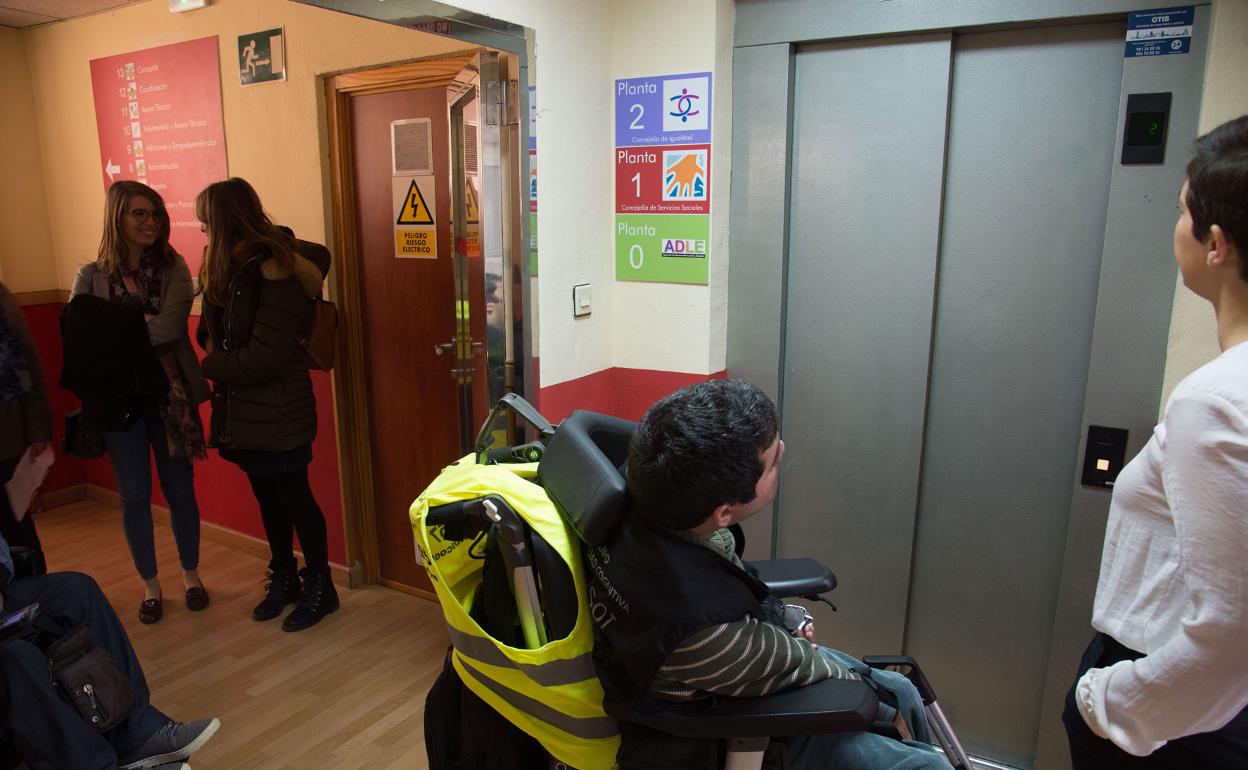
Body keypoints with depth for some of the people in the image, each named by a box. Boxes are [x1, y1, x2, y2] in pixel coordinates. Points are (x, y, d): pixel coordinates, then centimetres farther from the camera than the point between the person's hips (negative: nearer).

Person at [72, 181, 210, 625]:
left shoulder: (173, 268, -2)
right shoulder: (91, 276, 1)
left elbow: (169, 327, -16)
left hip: (170, 393, 0)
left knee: (180, 491, 10)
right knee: (135, 497, 10)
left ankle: (191, 575, 29)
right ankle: (150, 585, 28)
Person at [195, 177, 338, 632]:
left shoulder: (274, 270, -19)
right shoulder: (231, 267, 7)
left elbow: (265, 356, -22)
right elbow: (213, 332, 14)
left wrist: (211, 366, -10)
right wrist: (213, 349, -6)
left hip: (277, 413, -8)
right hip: (243, 408, 8)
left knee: (294, 497, 4)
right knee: (267, 497, 18)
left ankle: (319, 588, 20)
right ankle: (283, 580, 34)